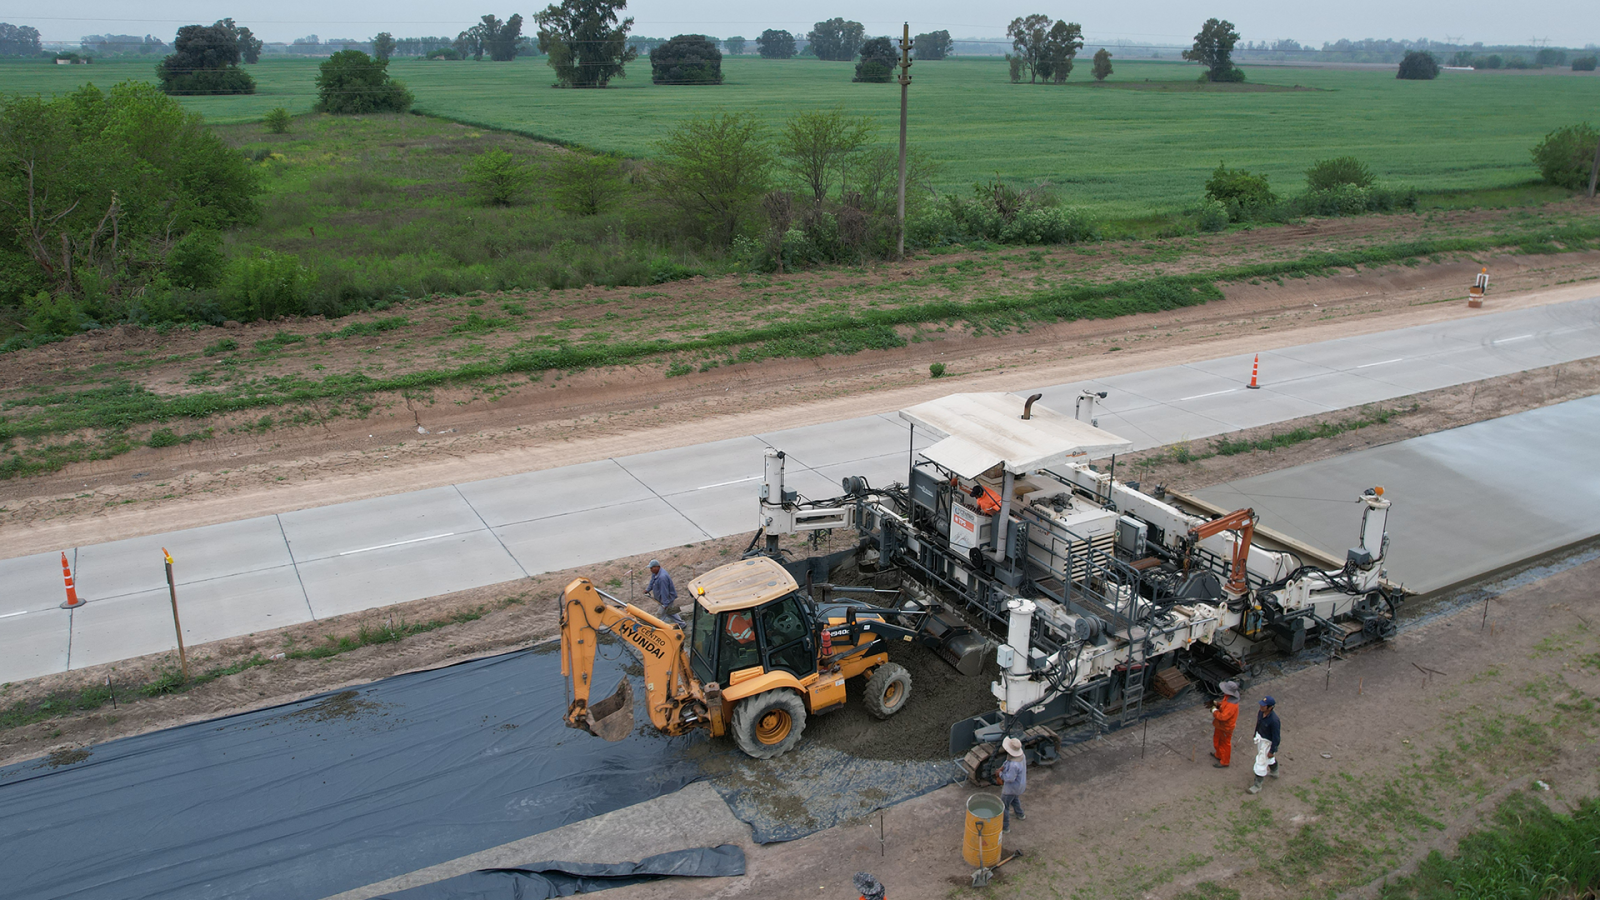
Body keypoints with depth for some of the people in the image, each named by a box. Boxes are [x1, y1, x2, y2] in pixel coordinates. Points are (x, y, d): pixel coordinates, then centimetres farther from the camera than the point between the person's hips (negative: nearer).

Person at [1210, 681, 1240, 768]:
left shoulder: (1231, 704, -37)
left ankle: (1224, 762, 30)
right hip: (1220, 725, 10)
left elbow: (1223, 716, -37)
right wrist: (1216, 703, -5)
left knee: (1225, 744, 11)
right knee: (1217, 740, 28)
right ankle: (1218, 755, 50)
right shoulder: (1227, 697, -8)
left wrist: (1214, 710, -22)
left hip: (1226, 727, -10)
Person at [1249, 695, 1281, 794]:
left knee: (1261, 762, 3)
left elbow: (1276, 737, -25)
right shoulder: (1261, 712, -15)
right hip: (1260, 738, 8)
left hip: (1268, 742, -8)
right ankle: (1274, 772, 58)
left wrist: (1272, 751, -16)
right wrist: (1255, 735, 20)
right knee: (1269, 759, 31)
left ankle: (1257, 786, 18)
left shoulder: (1274, 720, -37)